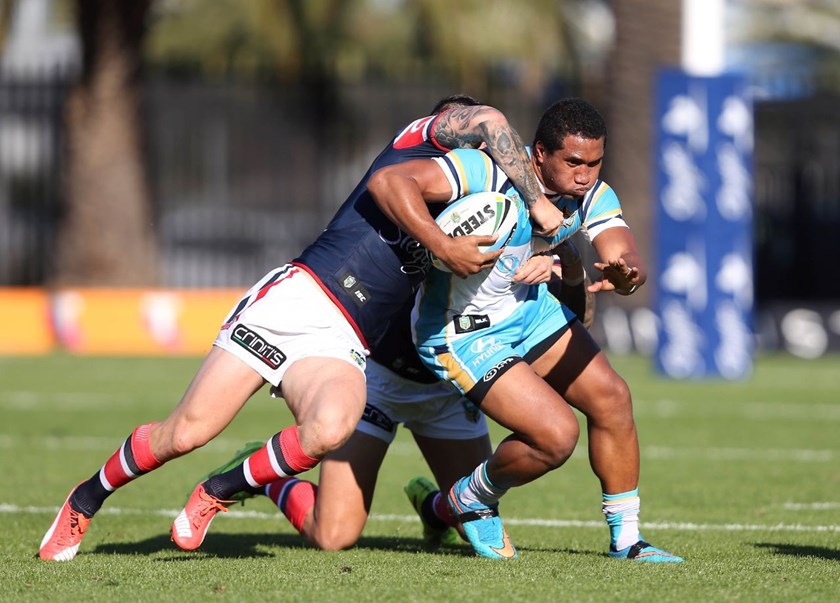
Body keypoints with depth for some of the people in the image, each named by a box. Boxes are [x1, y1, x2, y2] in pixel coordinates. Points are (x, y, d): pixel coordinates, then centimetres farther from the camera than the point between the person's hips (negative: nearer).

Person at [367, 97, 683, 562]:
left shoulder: (592, 195, -10)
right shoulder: (489, 171, -30)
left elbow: (627, 259, -22)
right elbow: (387, 181, -36)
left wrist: (624, 274, -47)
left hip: (530, 308, 7)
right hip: (462, 332, -7)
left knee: (611, 398, 0)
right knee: (557, 433, -16)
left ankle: (626, 537, 16)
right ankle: (474, 499, 13)